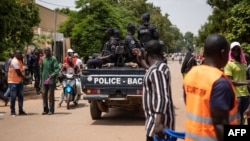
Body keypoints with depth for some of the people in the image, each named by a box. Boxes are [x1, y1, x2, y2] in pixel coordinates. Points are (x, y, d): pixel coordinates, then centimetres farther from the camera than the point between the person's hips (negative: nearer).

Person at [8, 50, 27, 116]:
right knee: (13, 97, -1)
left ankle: (21, 110, 15)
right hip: (13, 81, -8)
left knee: (21, 96, 8)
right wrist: (24, 77, -4)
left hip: (20, 81, 9)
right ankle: (12, 111, 7)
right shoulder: (14, 61, -15)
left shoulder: (20, 61, 14)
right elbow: (18, 72, -16)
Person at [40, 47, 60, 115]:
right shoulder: (43, 59, 13)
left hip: (51, 80, -5)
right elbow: (41, 69, 19)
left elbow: (57, 69, -10)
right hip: (44, 80, 5)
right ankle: (45, 109, 14)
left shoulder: (53, 59, -3)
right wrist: (40, 80, 16)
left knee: (51, 95, -2)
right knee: (44, 94, 5)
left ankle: (51, 110, 4)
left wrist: (53, 74, -26)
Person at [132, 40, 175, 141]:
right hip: (157, 119, 11)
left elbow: (162, 98, -30)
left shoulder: (157, 70, -20)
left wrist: (158, 123, -37)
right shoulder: (161, 66, 12)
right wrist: (141, 61, 39)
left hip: (158, 121, -11)